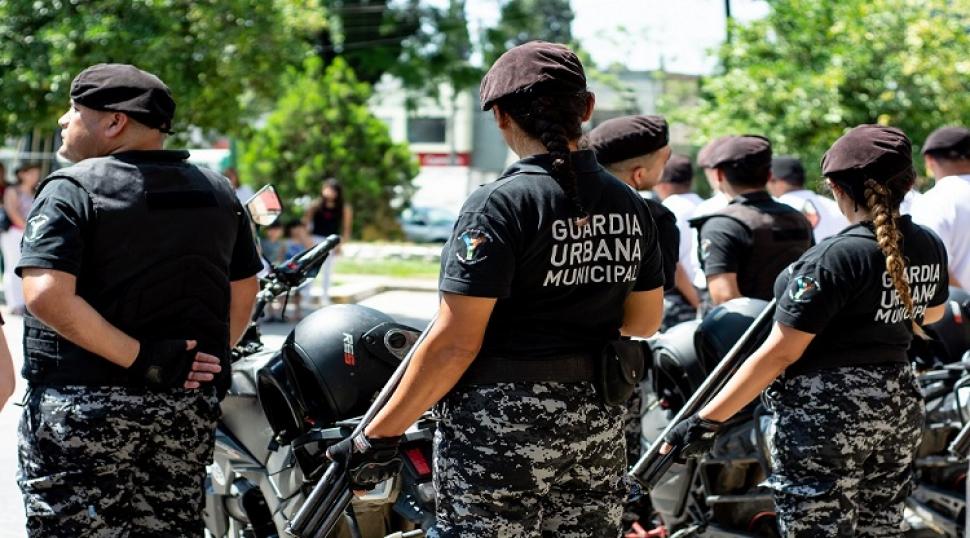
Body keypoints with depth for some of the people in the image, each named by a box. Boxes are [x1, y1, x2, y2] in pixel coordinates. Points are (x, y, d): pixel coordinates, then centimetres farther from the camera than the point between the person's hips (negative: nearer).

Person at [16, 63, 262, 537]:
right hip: (191, 409, 6)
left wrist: (141, 358, -18)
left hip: (84, 409, -6)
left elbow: (47, 296, -22)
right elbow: (244, 294, 15)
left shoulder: (72, 189, -9)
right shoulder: (218, 192, 10)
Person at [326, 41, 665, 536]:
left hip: (502, 425, -6)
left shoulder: (500, 204, -14)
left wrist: (378, 436, -11)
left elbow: (455, 343, -17)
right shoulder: (629, 206, 6)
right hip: (598, 426, 7)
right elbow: (644, 323, 16)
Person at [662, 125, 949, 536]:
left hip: (825, 415, -7)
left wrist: (707, 420, -17)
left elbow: (779, 353, -20)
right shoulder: (930, 247, 3)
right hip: (900, 411, 8)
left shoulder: (836, 258, -19)